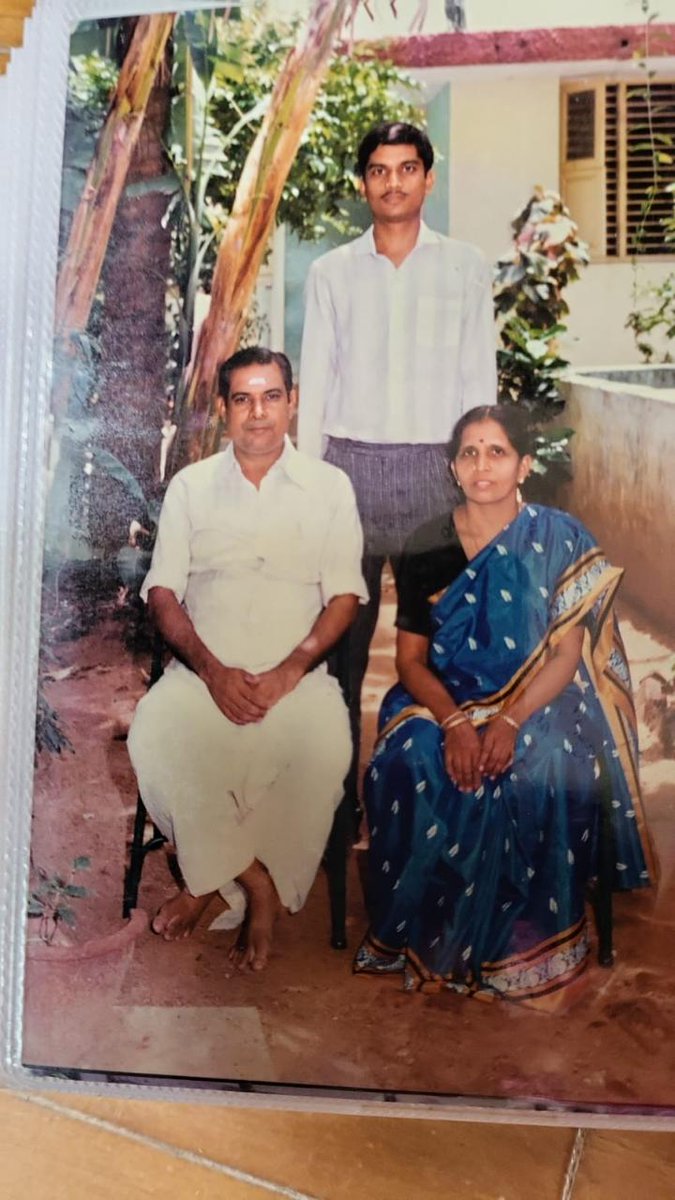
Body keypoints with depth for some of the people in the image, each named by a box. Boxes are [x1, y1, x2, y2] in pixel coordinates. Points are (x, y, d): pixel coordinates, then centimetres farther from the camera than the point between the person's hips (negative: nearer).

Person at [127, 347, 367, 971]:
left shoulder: (329, 486, 9)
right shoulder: (191, 485, 13)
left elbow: (344, 595, 2)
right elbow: (162, 592, 5)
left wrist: (288, 671, -13)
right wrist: (211, 669, -12)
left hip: (295, 673, -1)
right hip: (203, 670, 1)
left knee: (326, 748, -32)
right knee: (152, 735, -29)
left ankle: (212, 874, -7)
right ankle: (249, 875, -8)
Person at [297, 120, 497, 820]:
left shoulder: (466, 267, 10)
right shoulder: (331, 272, 12)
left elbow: (479, 379, 8)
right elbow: (314, 381, 10)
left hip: (433, 466, 0)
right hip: (350, 462, 1)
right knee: (343, 627, 0)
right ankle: (338, 780, 11)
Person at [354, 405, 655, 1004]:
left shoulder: (559, 538, -2)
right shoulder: (428, 547, 2)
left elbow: (566, 653, -6)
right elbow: (411, 659, 0)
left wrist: (509, 721, -21)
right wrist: (455, 722, -19)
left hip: (537, 704, -1)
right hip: (443, 701, 2)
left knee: (540, 779, -32)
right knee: (407, 768, -28)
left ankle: (513, 944, -9)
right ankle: (420, 935, -8)